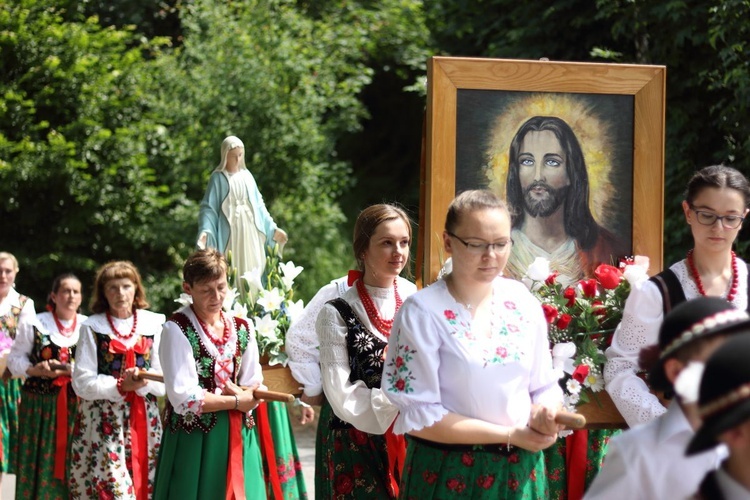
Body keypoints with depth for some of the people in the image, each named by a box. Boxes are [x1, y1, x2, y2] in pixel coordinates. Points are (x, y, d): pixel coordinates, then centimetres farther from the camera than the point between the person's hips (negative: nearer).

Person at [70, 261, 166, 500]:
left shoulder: (153, 325, 6)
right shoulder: (92, 327, 1)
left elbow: (163, 382, 3)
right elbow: (82, 383, -5)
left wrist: (143, 383, -17)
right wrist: (120, 385, -16)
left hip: (144, 420, 2)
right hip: (102, 422, -2)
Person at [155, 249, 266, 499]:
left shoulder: (241, 329, 9)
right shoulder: (177, 330, -9)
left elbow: (255, 390, 9)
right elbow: (185, 400, -16)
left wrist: (238, 391, -13)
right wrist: (237, 401, -6)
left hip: (237, 437, 5)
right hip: (194, 438, -5)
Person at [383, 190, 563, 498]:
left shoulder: (522, 302, 1)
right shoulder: (422, 313, -13)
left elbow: (544, 387, 7)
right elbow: (418, 415, -16)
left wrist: (546, 412, -16)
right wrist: (509, 435, -18)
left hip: (520, 471, 4)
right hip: (450, 475, -4)